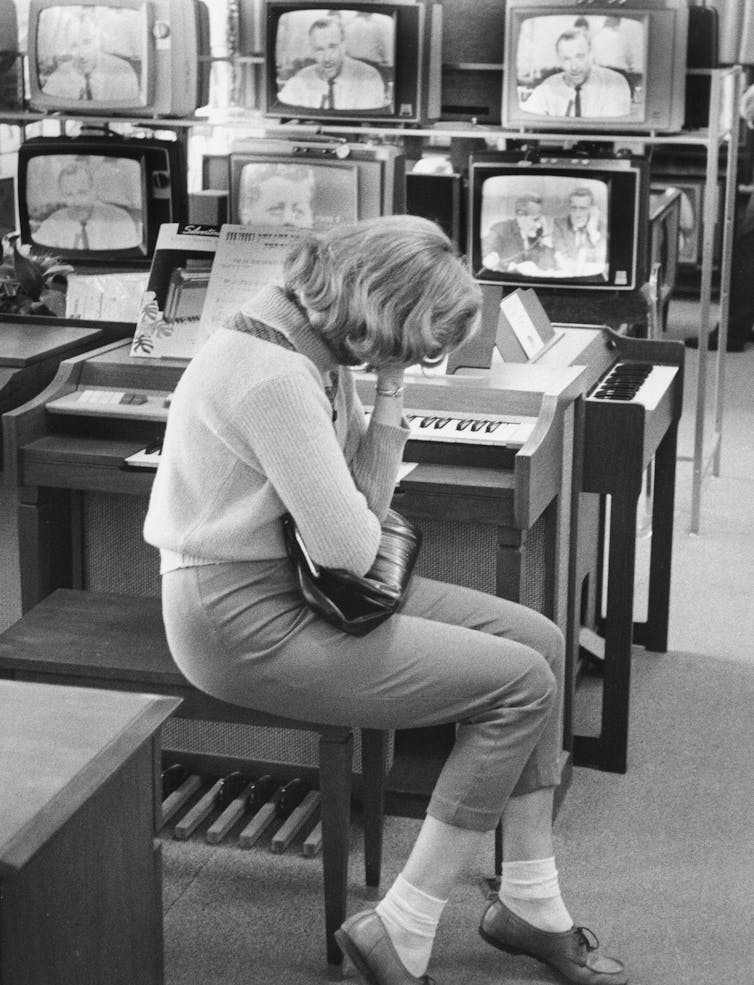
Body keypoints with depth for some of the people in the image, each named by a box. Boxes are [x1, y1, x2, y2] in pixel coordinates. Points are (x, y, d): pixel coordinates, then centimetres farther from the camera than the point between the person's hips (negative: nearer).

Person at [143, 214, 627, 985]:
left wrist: (388, 389, -7)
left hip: (296, 580, 10)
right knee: (521, 686, -13)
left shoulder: (312, 342, 5)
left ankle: (530, 904, 15)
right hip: (245, 616, -10)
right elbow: (348, 545, -26)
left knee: (537, 639, 5)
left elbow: (364, 503, 4)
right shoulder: (273, 372, -26)